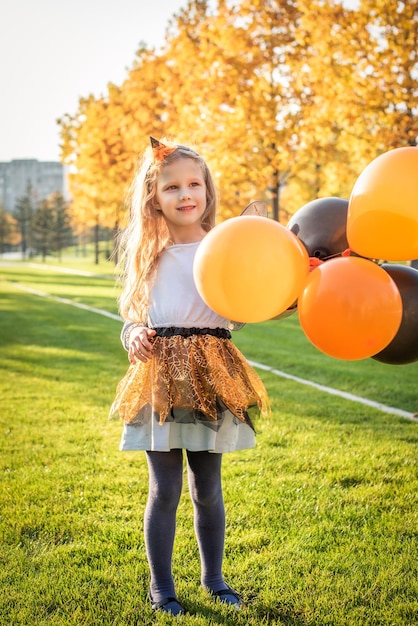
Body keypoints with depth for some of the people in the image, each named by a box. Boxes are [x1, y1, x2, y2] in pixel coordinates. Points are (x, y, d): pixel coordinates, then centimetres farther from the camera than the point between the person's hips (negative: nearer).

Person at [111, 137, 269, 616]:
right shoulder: (149, 256, 6)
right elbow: (132, 319, 12)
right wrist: (136, 337, -10)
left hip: (211, 376, 0)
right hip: (160, 376, 0)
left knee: (208, 488, 10)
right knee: (165, 490, 4)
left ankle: (213, 577, 31)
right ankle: (161, 586, 22)